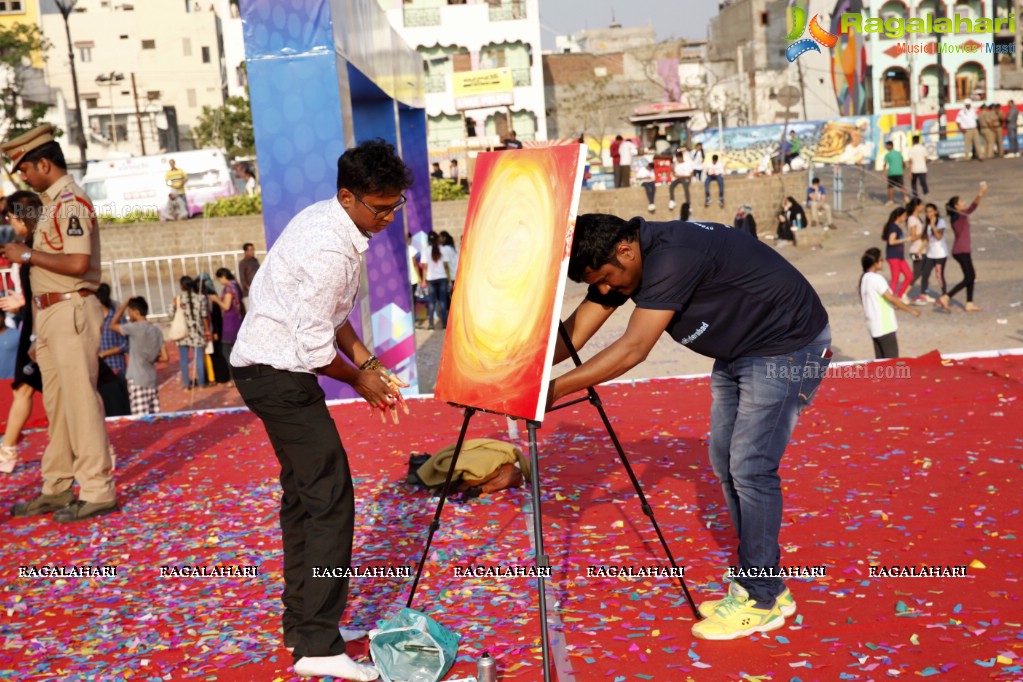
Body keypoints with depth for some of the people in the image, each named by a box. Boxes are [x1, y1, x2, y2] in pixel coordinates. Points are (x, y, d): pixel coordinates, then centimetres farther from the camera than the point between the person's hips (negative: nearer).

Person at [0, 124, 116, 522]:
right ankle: (57, 488, 22)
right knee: (56, 405, 14)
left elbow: (78, 263, -22)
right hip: (49, 314, 10)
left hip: (70, 313, -10)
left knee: (81, 400, -7)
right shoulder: (54, 202, 17)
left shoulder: (71, 202, -12)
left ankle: (98, 491, -1)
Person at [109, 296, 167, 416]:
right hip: (152, 380, 7)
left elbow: (113, 325, 4)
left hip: (137, 380, -7)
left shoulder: (135, 328, -11)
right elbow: (165, 357, 6)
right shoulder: (156, 330, 7)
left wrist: (124, 305, 6)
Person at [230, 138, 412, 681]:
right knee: (329, 499, -11)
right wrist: (359, 378, -6)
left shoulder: (329, 223, 7)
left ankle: (301, 625, 26)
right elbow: (315, 348, -22)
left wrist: (365, 360, 5)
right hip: (279, 374, -11)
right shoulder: (328, 249, -24)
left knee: (304, 494, 15)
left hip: (272, 370, 11)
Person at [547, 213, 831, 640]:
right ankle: (761, 583, 20)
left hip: (788, 345, -10)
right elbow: (572, 334, -5)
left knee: (750, 466, -10)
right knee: (725, 461, 9)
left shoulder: (672, 256, -31)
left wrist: (555, 390, -36)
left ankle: (761, 601, 3)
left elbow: (633, 349, -35)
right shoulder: (620, 266, -4)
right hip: (738, 350, 10)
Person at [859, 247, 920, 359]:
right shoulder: (876, 278, -18)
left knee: (880, 359, 11)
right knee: (892, 360, -5)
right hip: (884, 327, -9)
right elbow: (891, 298, -18)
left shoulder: (864, 278, 10)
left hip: (874, 326, 9)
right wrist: (911, 310, -11)